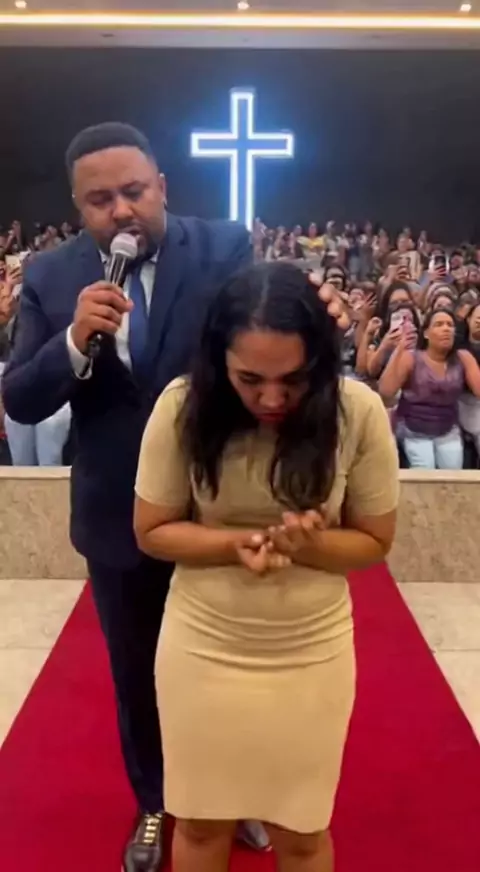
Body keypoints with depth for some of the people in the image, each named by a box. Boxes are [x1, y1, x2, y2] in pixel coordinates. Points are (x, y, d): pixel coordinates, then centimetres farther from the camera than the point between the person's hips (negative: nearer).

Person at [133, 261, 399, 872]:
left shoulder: (359, 412, -16)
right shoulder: (183, 406, -16)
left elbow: (374, 542, -4)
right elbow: (151, 531, -6)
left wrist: (307, 543, -25)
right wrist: (234, 543, -24)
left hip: (312, 652, 0)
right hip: (202, 646, 1)